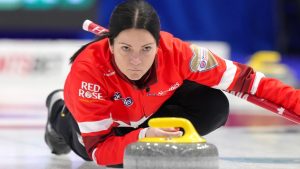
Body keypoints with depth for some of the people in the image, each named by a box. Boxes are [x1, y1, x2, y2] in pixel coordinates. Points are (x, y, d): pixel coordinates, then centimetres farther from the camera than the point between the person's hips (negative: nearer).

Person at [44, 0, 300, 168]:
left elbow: (240, 77, -26)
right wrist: (142, 138, -55)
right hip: (103, 118, 0)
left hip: (153, 108, 1)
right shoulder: (87, 70, -42)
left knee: (214, 107, -23)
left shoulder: (176, 53, -36)